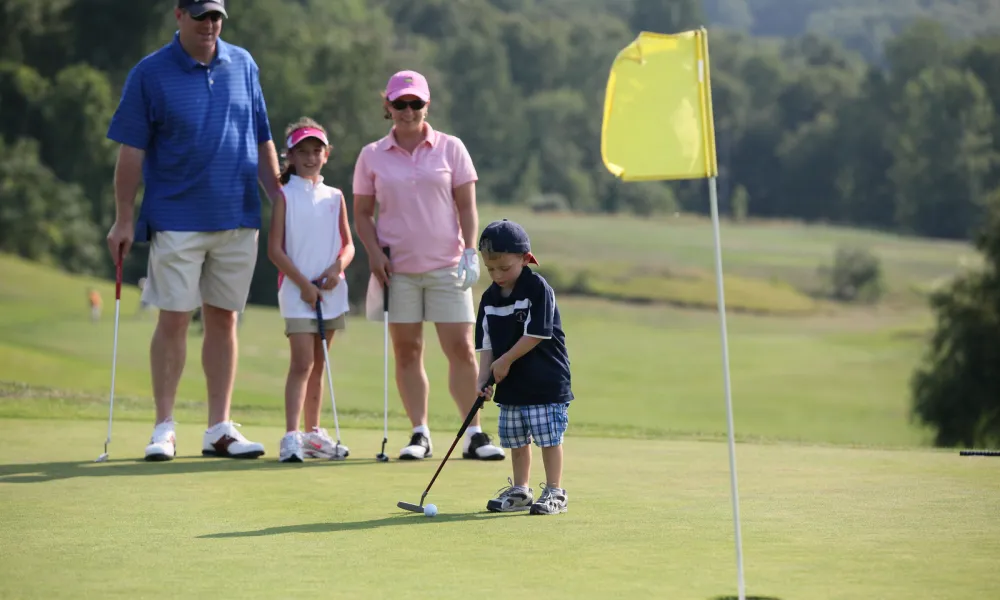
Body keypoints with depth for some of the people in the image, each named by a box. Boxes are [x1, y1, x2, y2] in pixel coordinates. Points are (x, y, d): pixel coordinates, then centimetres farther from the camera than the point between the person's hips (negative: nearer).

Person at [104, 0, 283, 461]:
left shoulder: (243, 65, 8)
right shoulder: (150, 74, -3)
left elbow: (261, 140, 13)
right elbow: (131, 151, -3)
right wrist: (124, 219, -5)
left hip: (238, 218, 3)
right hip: (177, 220, -3)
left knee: (223, 320, 7)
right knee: (173, 320, -2)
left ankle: (219, 429, 11)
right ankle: (164, 428, 6)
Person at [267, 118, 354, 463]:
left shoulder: (335, 197, 11)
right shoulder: (285, 196, -1)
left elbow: (348, 245, 12)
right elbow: (275, 249, -6)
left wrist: (337, 267, -9)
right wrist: (304, 284, -12)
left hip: (331, 292, 5)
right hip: (297, 291, -5)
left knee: (318, 364, 12)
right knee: (302, 362, -13)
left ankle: (313, 434, 20)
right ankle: (291, 437, -17)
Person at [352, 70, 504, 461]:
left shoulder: (450, 149, 4)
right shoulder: (372, 156, 6)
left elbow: (466, 205, 4)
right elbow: (362, 212, 9)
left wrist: (470, 251, -5)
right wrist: (374, 253, -5)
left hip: (447, 266, -1)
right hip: (398, 268, 1)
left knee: (461, 349, -5)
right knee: (407, 352, 1)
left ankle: (474, 434, 2)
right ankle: (420, 434, 8)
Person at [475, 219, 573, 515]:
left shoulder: (538, 289, -13)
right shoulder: (490, 298, 6)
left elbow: (536, 334, -17)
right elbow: (486, 344, 6)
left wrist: (505, 361, -12)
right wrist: (483, 379, -6)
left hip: (546, 382, -6)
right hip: (511, 384, 6)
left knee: (549, 437, -5)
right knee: (516, 439, 12)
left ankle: (554, 492, 2)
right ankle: (519, 491, 22)